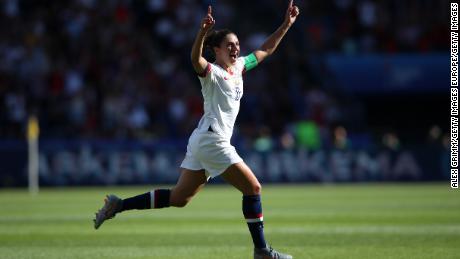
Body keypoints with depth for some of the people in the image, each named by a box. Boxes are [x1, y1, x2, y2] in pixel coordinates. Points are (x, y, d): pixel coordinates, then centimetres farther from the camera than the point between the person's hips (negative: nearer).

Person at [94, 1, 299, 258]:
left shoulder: (239, 66, 14)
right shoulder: (211, 72, -10)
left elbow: (266, 49, 25)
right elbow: (196, 59, -33)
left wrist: (287, 24, 17)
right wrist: (203, 32, -50)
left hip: (201, 142, 9)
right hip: (212, 139, -9)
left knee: (178, 198, 9)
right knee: (253, 188, -7)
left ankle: (118, 205, 13)